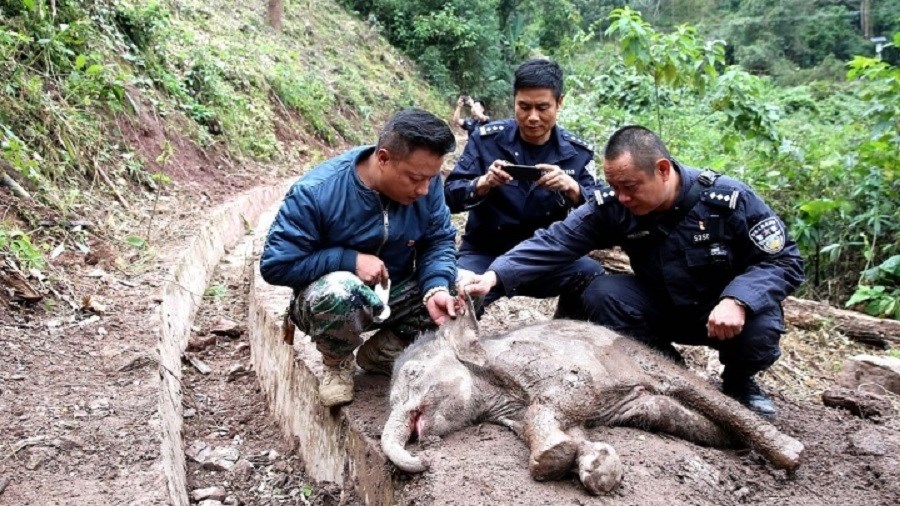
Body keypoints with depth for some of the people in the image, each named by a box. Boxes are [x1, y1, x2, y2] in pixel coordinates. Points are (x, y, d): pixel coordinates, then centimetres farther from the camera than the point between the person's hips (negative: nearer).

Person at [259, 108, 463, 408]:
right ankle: (337, 363, -4)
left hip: (395, 293, 5)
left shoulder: (425, 183, -15)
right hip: (331, 298, -4)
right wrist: (351, 260, -29)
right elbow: (275, 265, -22)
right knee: (339, 290, -39)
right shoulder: (317, 192, -26)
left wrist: (436, 289, -27)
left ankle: (380, 353, 5)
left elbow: (439, 241, -6)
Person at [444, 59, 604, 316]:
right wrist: (483, 184, -27)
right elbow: (451, 196, -6)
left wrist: (571, 188, -25)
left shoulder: (577, 152, -1)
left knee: (594, 277, -26)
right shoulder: (486, 139, -6)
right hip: (485, 253, -2)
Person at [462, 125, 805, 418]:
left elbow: (785, 261, -19)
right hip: (662, 309, 3)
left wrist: (738, 300, -38)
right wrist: (495, 275, -37)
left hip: (724, 311, -2)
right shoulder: (612, 206, -18)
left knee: (759, 329, -34)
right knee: (601, 294, -22)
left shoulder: (728, 199, -24)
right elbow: (556, 241, -23)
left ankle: (739, 381, 5)